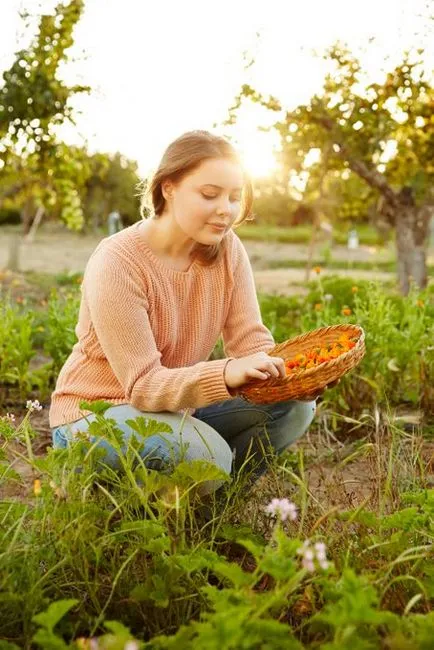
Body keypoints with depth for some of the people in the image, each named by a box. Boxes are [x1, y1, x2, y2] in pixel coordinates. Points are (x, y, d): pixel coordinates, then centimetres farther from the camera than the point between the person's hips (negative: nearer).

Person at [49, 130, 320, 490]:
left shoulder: (227, 249, -6)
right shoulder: (117, 262, -23)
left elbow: (252, 342, -9)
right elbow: (143, 383, -27)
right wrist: (226, 373, -45)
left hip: (178, 405, 6)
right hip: (95, 412, -6)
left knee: (293, 406, -13)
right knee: (207, 455, -32)